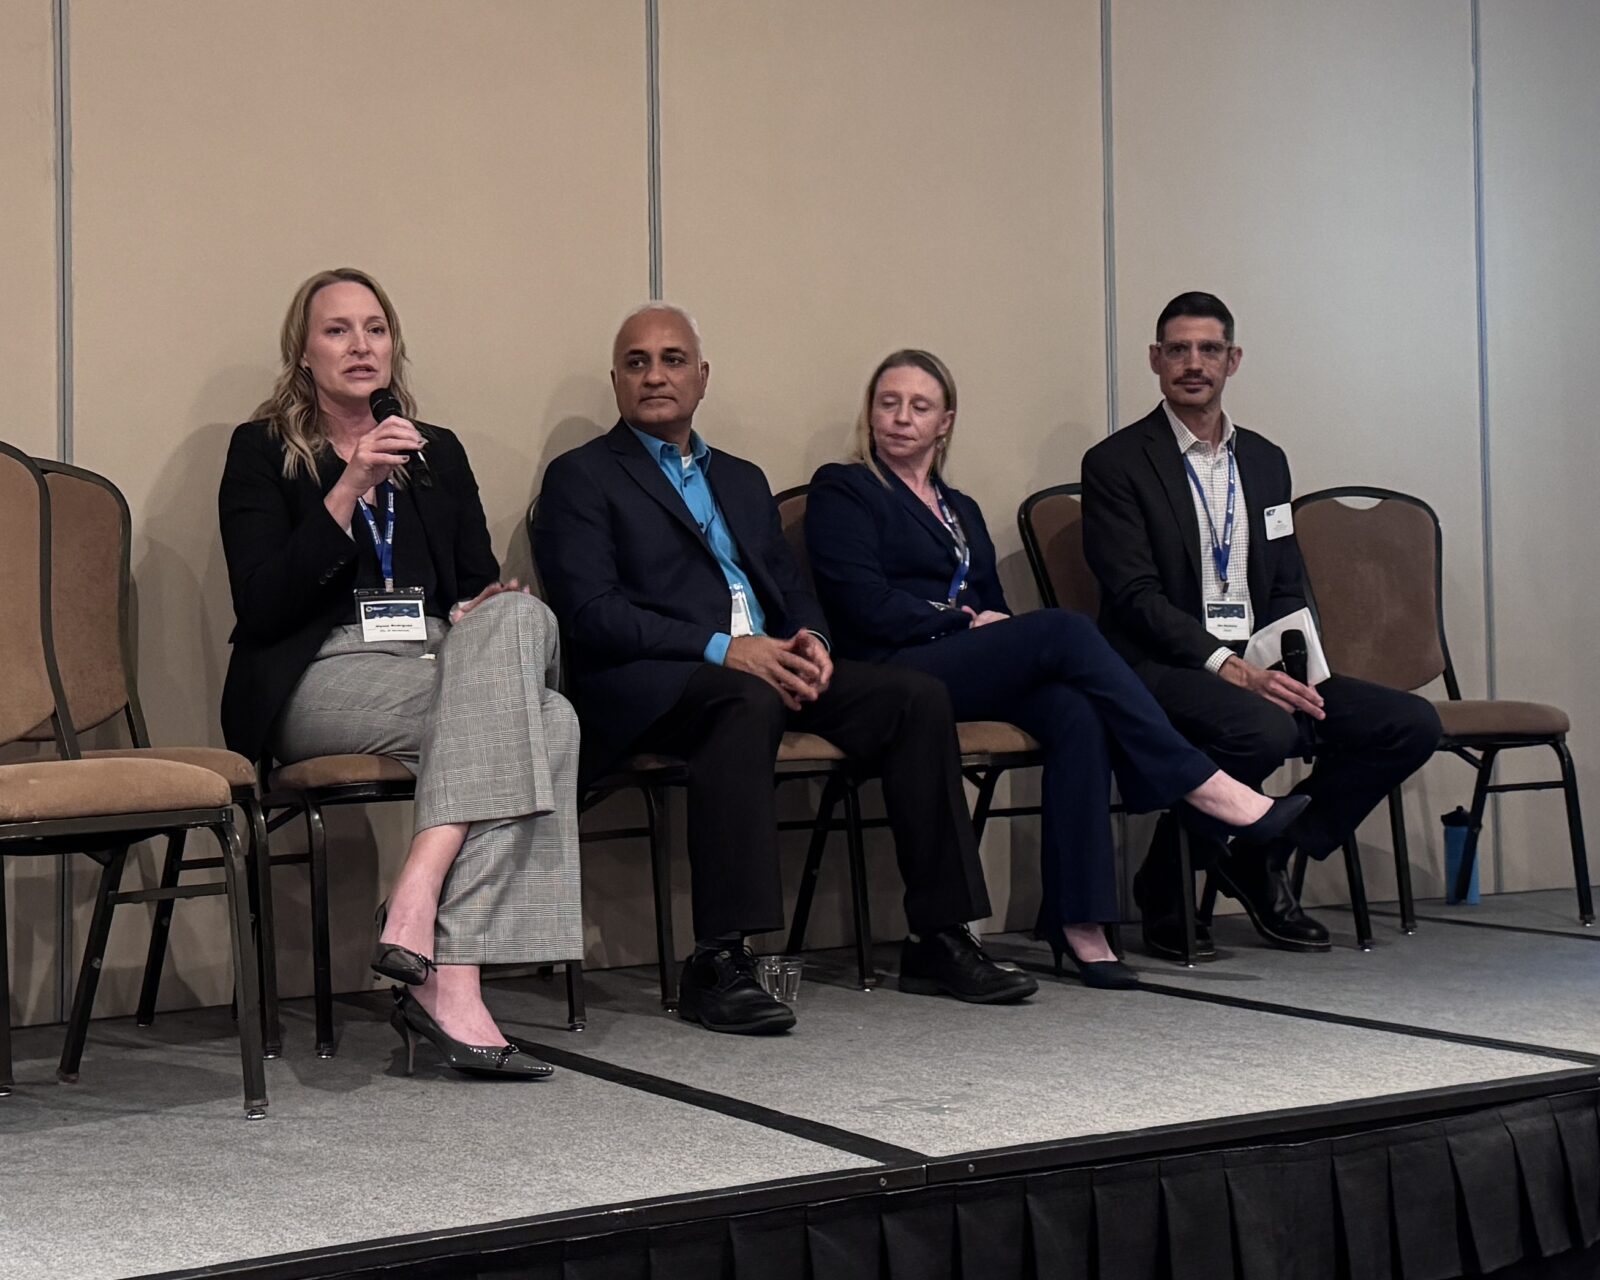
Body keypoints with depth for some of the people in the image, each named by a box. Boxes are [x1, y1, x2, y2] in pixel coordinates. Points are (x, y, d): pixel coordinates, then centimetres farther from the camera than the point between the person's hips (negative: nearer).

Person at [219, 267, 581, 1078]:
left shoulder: (437, 453, 21)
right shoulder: (262, 452, 7)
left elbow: (479, 585, 17)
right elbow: (261, 608, -7)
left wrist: (491, 617, -8)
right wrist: (349, 490, -15)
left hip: (441, 666, 5)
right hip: (320, 685, -5)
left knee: (518, 617, -30)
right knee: (536, 720, -28)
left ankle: (417, 905, -37)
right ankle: (448, 980, -33)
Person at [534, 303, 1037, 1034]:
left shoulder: (742, 480, 27)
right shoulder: (581, 477, 6)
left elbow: (791, 589, 22)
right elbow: (591, 612, -8)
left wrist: (810, 641, -4)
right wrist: (724, 648, -18)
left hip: (769, 669, 7)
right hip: (650, 685, -6)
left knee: (918, 699, -14)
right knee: (748, 700, -39)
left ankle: (938, 941, -10)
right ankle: (717, 964, -39)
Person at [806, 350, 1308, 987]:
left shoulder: (962, 509, 28)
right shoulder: (842, 490, 8)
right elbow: (865, 605, -6)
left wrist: (990, 623, -2)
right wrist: (963, 620, -4)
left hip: (973, 676, 6)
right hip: (893, 679, -6)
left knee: (1077, 712, -28)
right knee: (1064, 629, -27)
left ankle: (1078, 920, -34)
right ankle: (1202, 785, -27)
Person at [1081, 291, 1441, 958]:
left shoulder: (1265, 461, 18)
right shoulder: (1116, 464, -1)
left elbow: (1288, 591, 18)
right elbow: (1136, 598, -11)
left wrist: (1286, 664, -4)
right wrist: (1228, 667, -22)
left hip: (1259, 668, 7)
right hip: (1163, 671, -6)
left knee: (1412, 724, -11)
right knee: (1265, 730, -36)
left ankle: (1265, 859, 0)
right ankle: (1165, 884, -12)